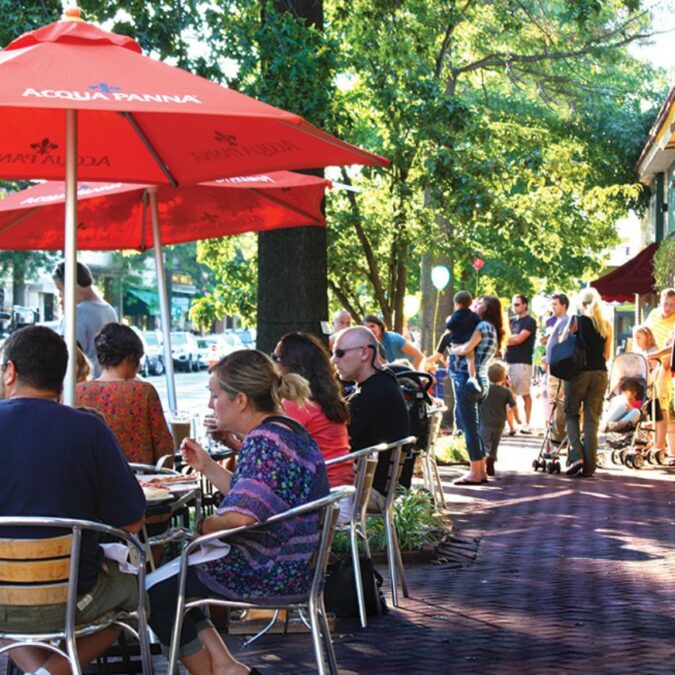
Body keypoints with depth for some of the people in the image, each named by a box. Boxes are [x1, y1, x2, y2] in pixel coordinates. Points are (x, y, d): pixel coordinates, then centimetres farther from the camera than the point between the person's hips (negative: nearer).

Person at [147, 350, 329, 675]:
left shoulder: (264, 441, -22)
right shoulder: (287, 430, 11)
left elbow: (241, 516, -33)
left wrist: (206, 525, -15)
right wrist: (207, 467, 17)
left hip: (265, 574, -11)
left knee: (155, 593, 2)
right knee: (173, 573, 20)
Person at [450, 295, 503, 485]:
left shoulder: (483, 326, -7)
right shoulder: (493, 330, 22)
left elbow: (466, 348, -16)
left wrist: (453, 349, 1)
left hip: (468, 378, -9)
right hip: (479, 380, 9)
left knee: (469, 426, -7)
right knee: (470, 426, 14)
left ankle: (475, 473, -5)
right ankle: (481, 471, 16)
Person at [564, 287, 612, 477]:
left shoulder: (576, 321, -4)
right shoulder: (606, 326, 6)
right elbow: (607, 355, 10)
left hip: (578, 371, -3)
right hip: (600, 373, 3)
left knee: (571, 414, 11)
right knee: (592, 419, 6)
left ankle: (576, 455, -7)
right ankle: (589, 466, 4)